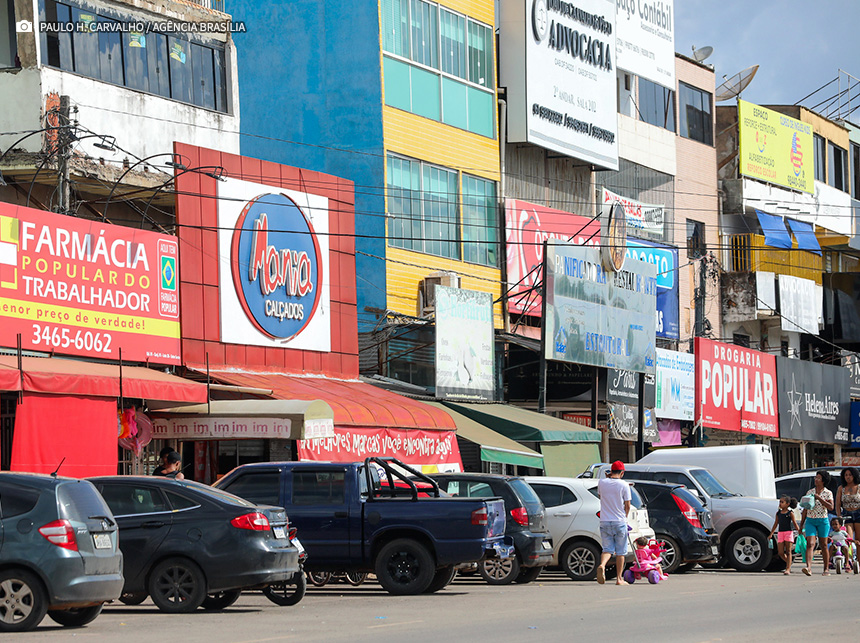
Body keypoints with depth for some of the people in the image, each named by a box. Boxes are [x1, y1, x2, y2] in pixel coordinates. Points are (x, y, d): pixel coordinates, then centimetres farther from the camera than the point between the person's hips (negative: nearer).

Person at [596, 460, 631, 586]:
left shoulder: (602, 482, 0)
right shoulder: (624, 485, -8)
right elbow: (627, 505, -5)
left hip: (605, 521, 3)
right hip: (620, 521, -2)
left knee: (608, 548, 6)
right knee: (620, 551, 8)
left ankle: (602, 565, -24)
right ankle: (619, 579, 10)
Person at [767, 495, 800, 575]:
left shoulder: (790, 513, -1)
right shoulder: (778, 513, 12)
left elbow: (795, 524, 1)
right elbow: (776, 524, 19)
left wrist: (799, 531, -10)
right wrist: (771, 534, 20)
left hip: (788, 533, -5)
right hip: (780, 533, 5)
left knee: (788, 552, -4)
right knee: (780, 553, 1)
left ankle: (788, 569, -7)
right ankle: (789, 564, 24)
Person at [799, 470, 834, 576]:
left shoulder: (828, 493, 0)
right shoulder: (809, 492, 9)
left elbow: (831, 507, -13)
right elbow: (805, 508, 14)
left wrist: (819, 498, -18)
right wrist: (802, 523, 12)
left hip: (823, 521, -2)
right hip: (810, 521, 2)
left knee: (824, 545, 7)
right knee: (810, 544, -14)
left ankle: (826, 569, 16)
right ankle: (808, 567, -28)